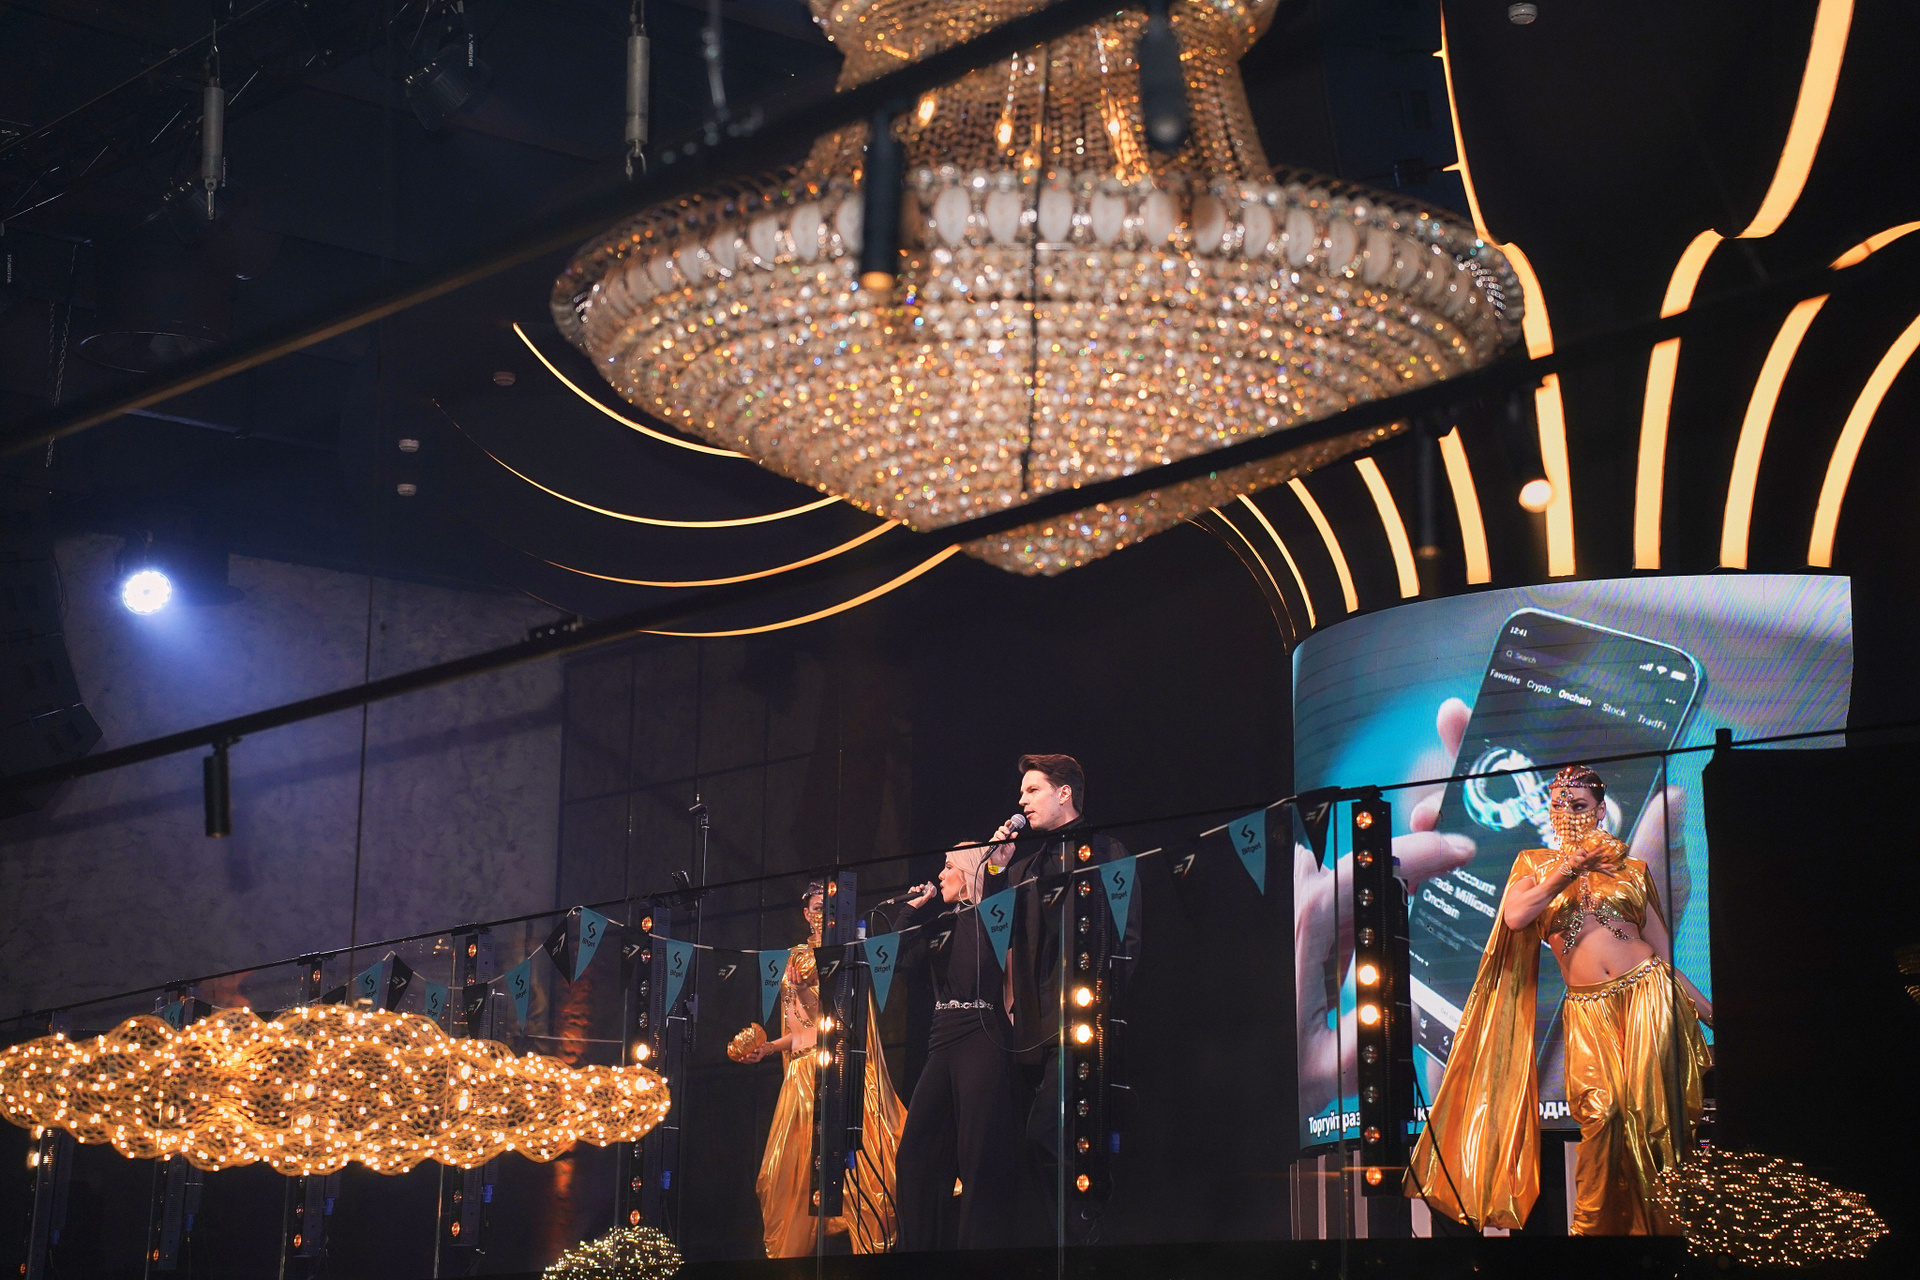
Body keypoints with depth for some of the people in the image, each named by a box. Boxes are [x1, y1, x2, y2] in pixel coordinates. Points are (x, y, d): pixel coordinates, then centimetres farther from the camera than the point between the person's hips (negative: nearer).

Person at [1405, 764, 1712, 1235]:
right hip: (1588, 1010, -1)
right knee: (1602, 1109, -18)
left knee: (1650, 1112, -9)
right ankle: (1589, 1225, -6)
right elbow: (1514, 917, -9)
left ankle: (1654, 1223, -1)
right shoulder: (1535, 865, 13)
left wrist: (1711, 1014, 11)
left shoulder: (1631, 870, 13)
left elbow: (1665, 952, 15)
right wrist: (1569, 869, -8)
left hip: (1647, 996, 1)